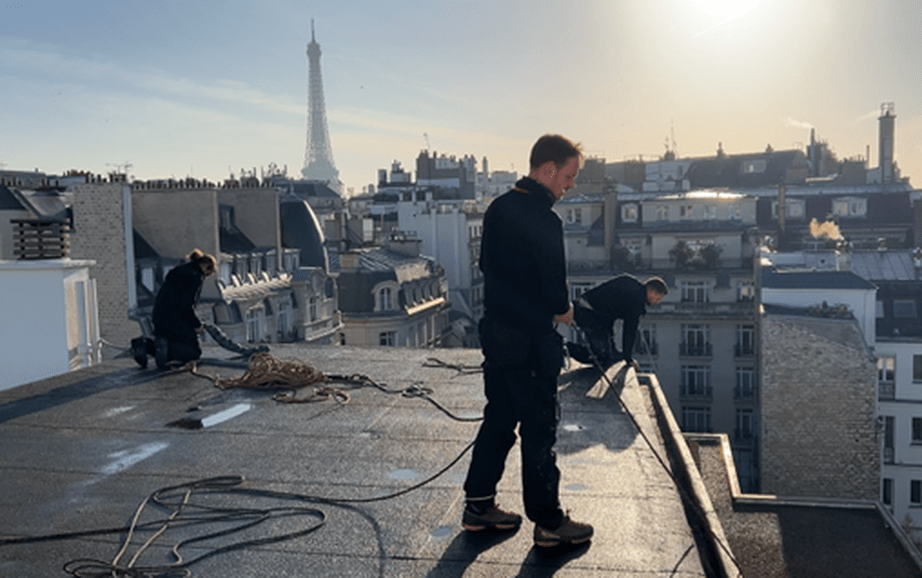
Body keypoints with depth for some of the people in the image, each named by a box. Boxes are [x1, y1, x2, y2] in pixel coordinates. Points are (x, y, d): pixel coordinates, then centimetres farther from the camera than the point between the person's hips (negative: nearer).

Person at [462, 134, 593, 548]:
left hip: (494, 330, 9)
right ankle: (549, 522, 17)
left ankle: (478, 505, 29)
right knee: (539, 429, 4)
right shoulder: (544, 219, -20)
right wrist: (562, 310, 2)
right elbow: (553, 285, -20)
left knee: (498, 420, 19)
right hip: (529, 340, -9)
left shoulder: (498, 208, 8)